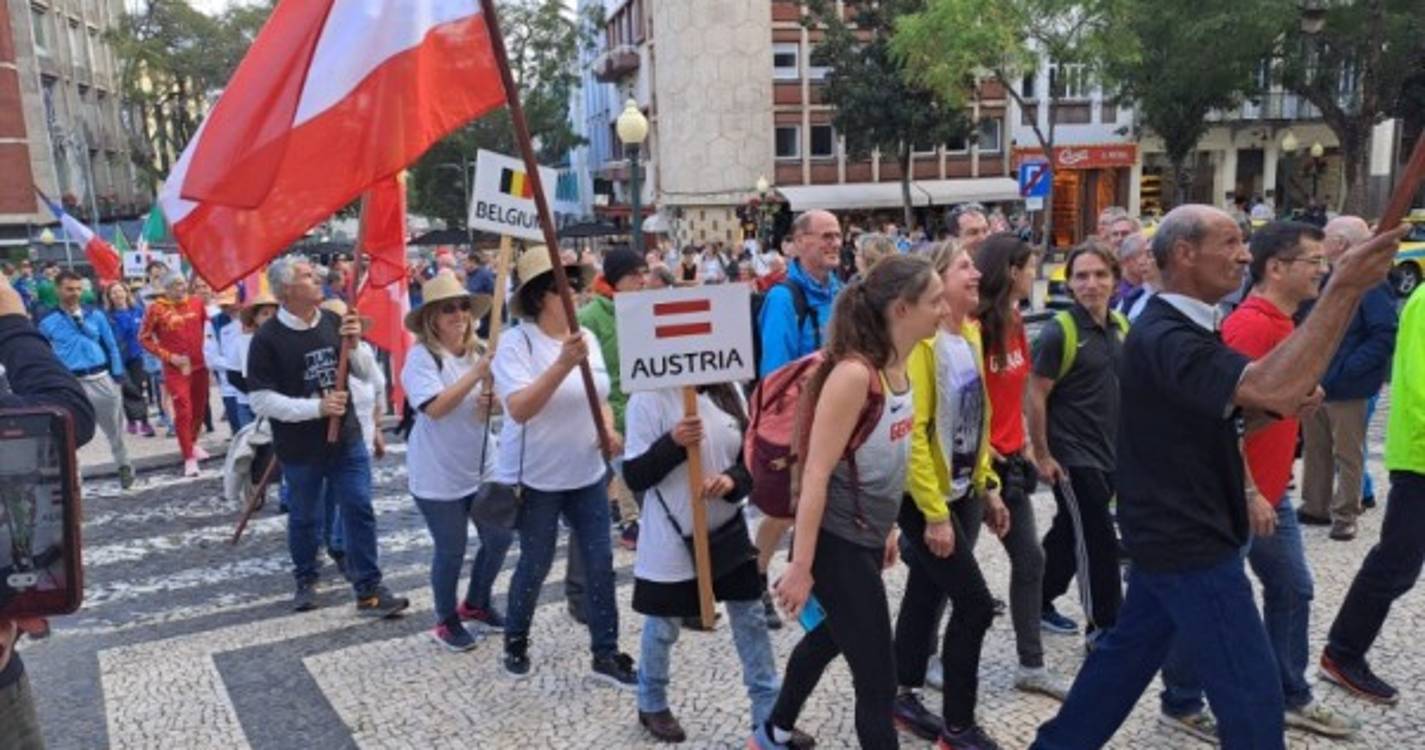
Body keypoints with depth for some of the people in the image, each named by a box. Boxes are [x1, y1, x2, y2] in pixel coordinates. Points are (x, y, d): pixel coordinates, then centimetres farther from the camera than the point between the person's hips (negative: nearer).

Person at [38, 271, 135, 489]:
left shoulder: (95, 315, 5)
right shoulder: (48, 322, 2)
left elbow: (112, 346, 9)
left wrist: (118, 377, 3)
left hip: (101, 379, 1)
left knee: (114, 429, 14)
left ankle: (124, 466, 32)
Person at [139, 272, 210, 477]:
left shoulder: (197, 302, 2)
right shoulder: (156, 309, -9)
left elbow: (207, 325, 18)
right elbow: (144, 337, -4)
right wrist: (168, 356, -11)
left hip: (200, 364, 4)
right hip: (176, 368, -4)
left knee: (199, 407, 14)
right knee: (183, 411, -9)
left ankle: (193, 443, 38)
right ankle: (189, 458, -3)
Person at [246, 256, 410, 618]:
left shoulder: (333, 321, -1)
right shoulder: (267, 338, -13)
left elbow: (366, 371, 6)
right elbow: (261, 400, -14)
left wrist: (354, 344, -15)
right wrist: (316, 407, -21)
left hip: (347, 438, 3)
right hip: (300, 448, -3)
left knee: (360, 512, 2)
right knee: (304, 518, 15)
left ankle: (369, 591, 9)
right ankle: (305, 581, 38)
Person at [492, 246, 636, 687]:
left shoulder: (586, 337, 2)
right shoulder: (516, 342, -17)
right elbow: (519, 410, -30)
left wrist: (608, 429, -4)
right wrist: (563, 364, -39)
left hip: (587, 473, 5)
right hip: (535, 477, -5)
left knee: (600, 562, 6)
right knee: (536, 564, 9)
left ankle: (606, 653, 20)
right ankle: (515, 640, 35)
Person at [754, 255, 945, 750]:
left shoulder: (896, 367, 1)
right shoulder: (854, 374, -25)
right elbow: (816, 474, -24)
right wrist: (801, 566, -22)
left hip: (867, 539, 9)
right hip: (836, 545, -9)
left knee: (830, 639, 27)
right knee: (878, 680, 0)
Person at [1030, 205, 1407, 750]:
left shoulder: (1182, 330, 11)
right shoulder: (1165, 338, -24)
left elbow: (1228, 403, 16)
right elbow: (1271, 386, -38)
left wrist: (1290, 397, -5)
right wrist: (1344, 289, -36)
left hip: (1173, 530, 10)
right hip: (1187, 540, -10)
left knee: (1128, 650, 21)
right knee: (1251, 691, -2)